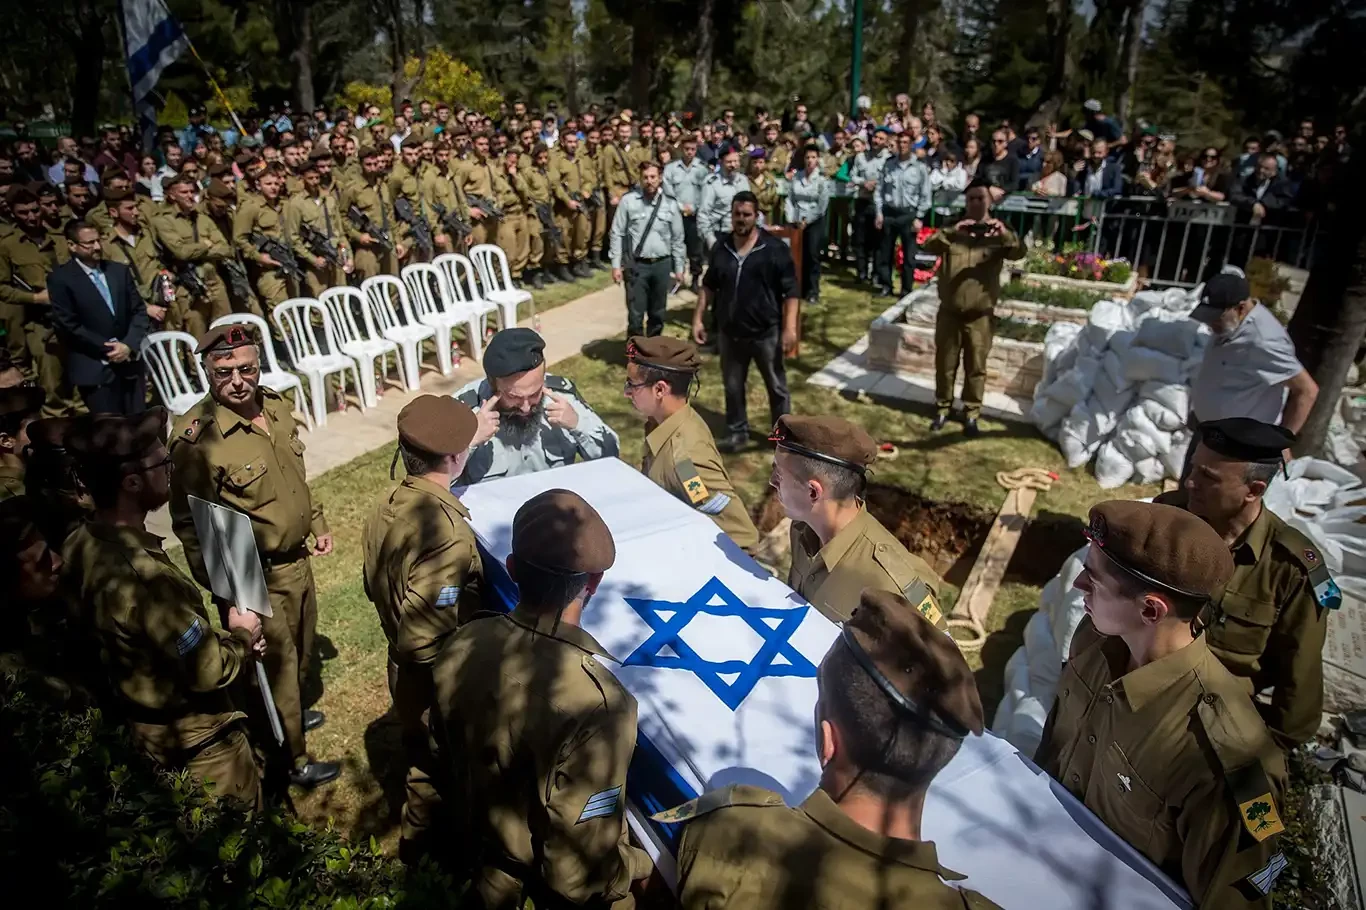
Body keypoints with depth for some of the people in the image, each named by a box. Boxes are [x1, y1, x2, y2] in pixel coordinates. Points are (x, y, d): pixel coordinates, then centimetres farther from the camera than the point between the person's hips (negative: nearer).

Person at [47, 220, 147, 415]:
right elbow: (68, 326, -9)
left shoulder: (120, 270, 10)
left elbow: (139, 310, 7)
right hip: (94, 368, -4)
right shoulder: (60, 279, -5)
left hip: (130, 362, 4)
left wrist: (129, 345, -7)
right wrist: (107, 349, -12)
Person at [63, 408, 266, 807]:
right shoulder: (141, 575, -38)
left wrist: (219, 634, -1)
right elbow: (209, 670, -28)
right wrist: (242, 637, -10)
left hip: (145, 721, 9)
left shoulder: (83, 543, -8)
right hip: (193, 734, -8)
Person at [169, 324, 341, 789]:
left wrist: (318, 524, 16)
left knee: (300, 648, 27)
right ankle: (293, 760, 30)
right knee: (275, 664, 10)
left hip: (297, 559, 7)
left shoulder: (275, 406, -3)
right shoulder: (197, 436, -24)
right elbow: (189, 524, -20)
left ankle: (290, 714, 54)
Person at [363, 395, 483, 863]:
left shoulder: (385, 507, -7)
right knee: (447, 765, 18)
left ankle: (418, 838, 53)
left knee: (423, 756, 29)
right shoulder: (448, 530, -35)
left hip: (403, 671, 8)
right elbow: (423, 639, -34)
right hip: (438, 682, -8)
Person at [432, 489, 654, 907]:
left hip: (486, 864, 5)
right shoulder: (596, 704, -38)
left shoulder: (459, 648, -18)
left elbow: (448, 759, 0)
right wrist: (641, 867, -10)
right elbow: (579, 873, -29)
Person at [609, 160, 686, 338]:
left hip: (662, 265, 3)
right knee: (635, 314, 1)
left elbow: (677, 239, 7)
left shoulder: (670, 204, 1)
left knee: (658, 313, 15)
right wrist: (616, 265, -6)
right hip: (636, 265, -2)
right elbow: (617, 234, -3)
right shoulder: (628, 200, -5)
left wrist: (679, 268, 6)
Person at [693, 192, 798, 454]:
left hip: (766, 332, -3)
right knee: (733, 387, 14)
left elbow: (790, 291, -10)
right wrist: (698, 319, 8)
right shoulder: (720, 247, 3)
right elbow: (709, 286, 13)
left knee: (776, 386, 10)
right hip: (729, 332, 4)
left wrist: (789, 328, -16)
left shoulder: (775, 248, -10)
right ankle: (737, 432, 31)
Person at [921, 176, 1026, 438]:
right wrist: (951, 232, -34)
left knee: (976, 367, 8)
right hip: (949, 311, 1)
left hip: (980, 314, -1)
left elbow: (1019, 252, -15)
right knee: (945, 364, 10)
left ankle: (971, 414, 20)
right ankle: (942, 408, 25)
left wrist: (1005, 234, -36)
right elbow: (929, 246, -14)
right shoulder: (953, 229, 4)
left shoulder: (997, 233, 2)